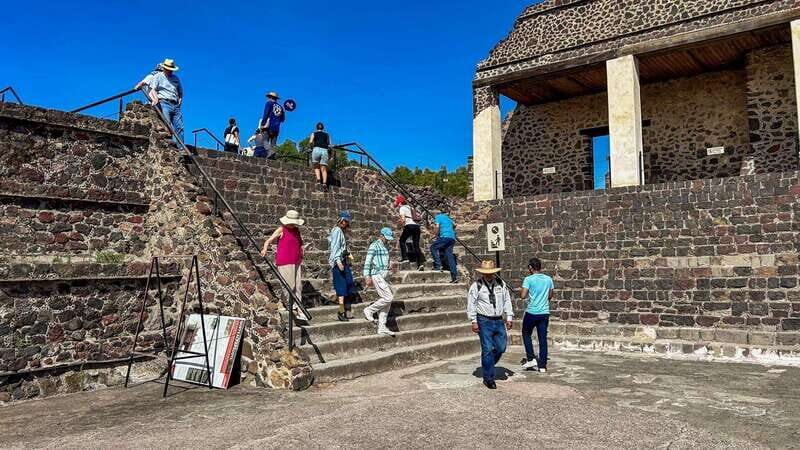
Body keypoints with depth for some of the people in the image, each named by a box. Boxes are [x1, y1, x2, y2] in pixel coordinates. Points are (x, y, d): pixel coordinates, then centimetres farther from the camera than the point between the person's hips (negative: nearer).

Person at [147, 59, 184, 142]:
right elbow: (152, 90, 0)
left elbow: (180, 92, 29)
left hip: (175, 105, 4)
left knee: (180, 127, -7)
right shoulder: (158, 77, 11)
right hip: (164, 103, -4)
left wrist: (180, 100, 10)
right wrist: (155, 98, -20)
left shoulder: (176, 78, 24)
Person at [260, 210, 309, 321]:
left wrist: (302, 248, 13)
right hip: (285, 262, -7)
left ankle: (298, 311, 14)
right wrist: (265, 249, -29)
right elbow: (269, 241, -11)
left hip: (296, 262, 7)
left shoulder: (296, 230, 15)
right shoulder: (281, 230, -3)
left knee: (298, 286, 7)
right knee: (290, 286, -6)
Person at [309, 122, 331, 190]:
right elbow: (329, 145, 13)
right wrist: (329, 149, 30)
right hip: (324, 151, 1)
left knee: (316, 167, 10)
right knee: (324, 169, -5)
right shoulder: (327, 135, 23)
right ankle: (324, 183, -26)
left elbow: (310, 142, 2)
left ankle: (318, 179, -16)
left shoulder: (314, 133, 18)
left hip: (316, 149, -1)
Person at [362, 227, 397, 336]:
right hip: (377, 276, -9)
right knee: (388, 298, -15)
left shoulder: (384, 247, 19)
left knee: (387, 302, 4)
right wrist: (367, 277, -20)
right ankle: (369, 310, 2)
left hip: (384, 277, 9)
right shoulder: (374, 246, -8)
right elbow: (367, 262, -13)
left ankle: (382, 327, 7)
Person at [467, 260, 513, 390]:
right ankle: (488, 378, 7)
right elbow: (471, 304, -4)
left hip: (498, 321, 4)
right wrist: (474, 322, -8)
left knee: (501, 348, 5)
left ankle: (487, 366, 31)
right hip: (484, 321, -4)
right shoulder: (476, 286, -5)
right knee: (487, 349, -3)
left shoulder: (501, 284, 8)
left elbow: (507, 300, 12)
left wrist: (509, 317, 8)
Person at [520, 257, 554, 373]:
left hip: (531, 312, -4)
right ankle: (542, 365, 9)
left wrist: (529, 296, 6)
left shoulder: (528, 279, -9)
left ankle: (531, 358, 8)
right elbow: (551, 296, 16)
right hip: (545, 312, 4)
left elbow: (523, 296, -14)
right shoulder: (548, 279, 6)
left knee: (526, 334, 16)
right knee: (543, 338, 7)